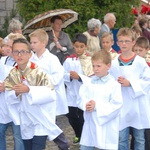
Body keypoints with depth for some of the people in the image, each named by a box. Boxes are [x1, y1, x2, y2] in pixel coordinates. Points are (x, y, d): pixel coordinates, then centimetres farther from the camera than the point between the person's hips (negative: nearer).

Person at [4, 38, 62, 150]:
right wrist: (16, 93, -21)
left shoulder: (39, 72, -15)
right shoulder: (12, 75, 1)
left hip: (40, 121, -5)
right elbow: (9, 98, 2)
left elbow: (51, 93, -22)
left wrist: (29, 89, -30)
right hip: (25, 122, 5)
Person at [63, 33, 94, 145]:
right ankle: (79, 135, 38)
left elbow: (92, 78, -15)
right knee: (72, 118, 13)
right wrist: (70, 76, -20)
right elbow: (64, 76, 0)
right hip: (72, 95, 3)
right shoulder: (69, 60, 0)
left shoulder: (90, 60, -8)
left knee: (83, 119, 1)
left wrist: (79, 77, -23)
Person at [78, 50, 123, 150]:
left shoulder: (114, 85, -10)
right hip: (90, 125, 5)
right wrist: (86, 104, -20)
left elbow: (116, 105, -16)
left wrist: (97, 106, -20)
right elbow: (81, 97, 3)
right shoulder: (89, 83, 6)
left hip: (106, 128, -5)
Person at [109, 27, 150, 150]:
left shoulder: (140, 62, -7)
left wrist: (130, 83, -16)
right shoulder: (113, 63, 1)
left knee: (139, 138, 10)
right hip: (121, 107, 2)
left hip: (138, 107, -2)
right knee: (121, 140, 8)